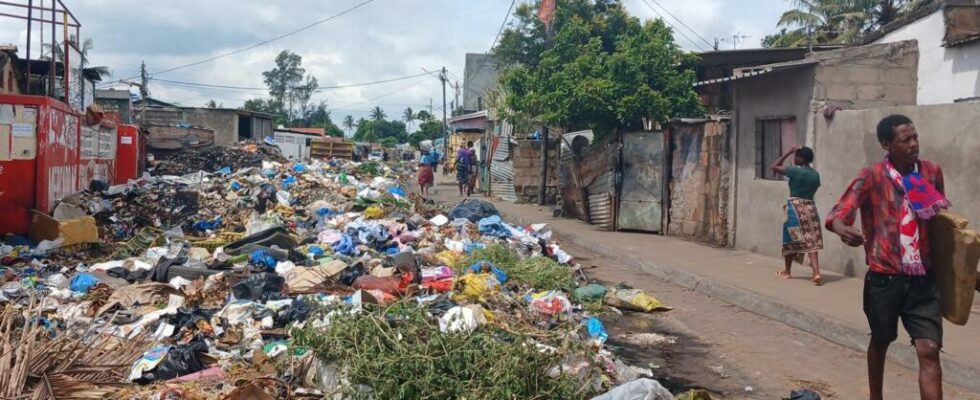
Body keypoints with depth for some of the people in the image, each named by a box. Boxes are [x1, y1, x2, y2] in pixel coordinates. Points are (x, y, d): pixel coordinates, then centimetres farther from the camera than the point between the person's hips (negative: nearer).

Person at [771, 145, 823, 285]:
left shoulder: (795, 171, -12)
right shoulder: (815, 174, 8)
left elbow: (774, 167, -4)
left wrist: (788, 153, 0)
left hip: (796, 207, -5)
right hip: (810, 207, 5)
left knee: (791, 240, 10)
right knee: (811, 241, 0)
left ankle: (787, 271, 22)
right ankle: (816, 273, -14)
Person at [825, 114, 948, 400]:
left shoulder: (932, 172, 3)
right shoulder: (871, 177, -10)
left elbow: (939, 218, 17)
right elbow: (838, 214, -19)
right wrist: (843, 230, -40)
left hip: (922, 279, 2)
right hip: (884, 278, -2)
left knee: (929, 350, -6)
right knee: (880, 343, 18)